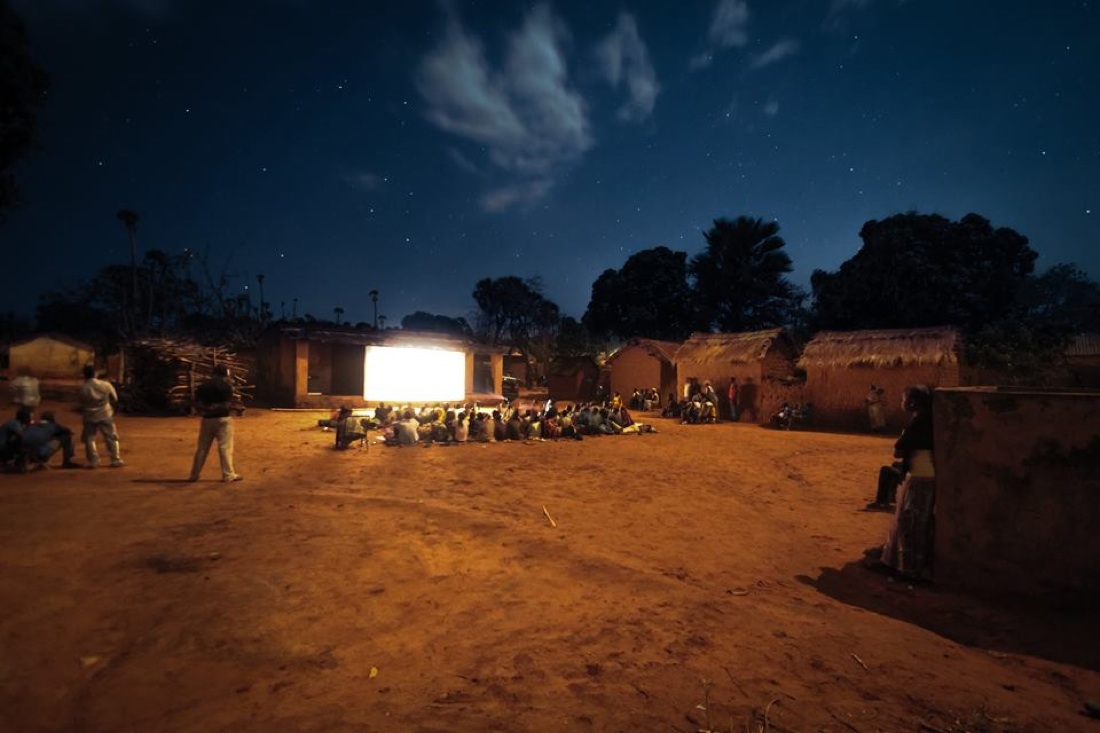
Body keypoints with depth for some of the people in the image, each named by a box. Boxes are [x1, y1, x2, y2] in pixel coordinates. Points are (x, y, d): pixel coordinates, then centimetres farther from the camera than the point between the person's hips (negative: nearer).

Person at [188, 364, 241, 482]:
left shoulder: (203, 386, 7)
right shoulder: (226, 386, -9)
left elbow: (197, 403, 3)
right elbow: (228, 405, -16)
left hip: (207, 419, 5)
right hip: (222, 419, -5)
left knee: (202, 448, 13)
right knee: (225, 448, -1)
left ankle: (194, 475, 19)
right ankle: (228, 475, 3)